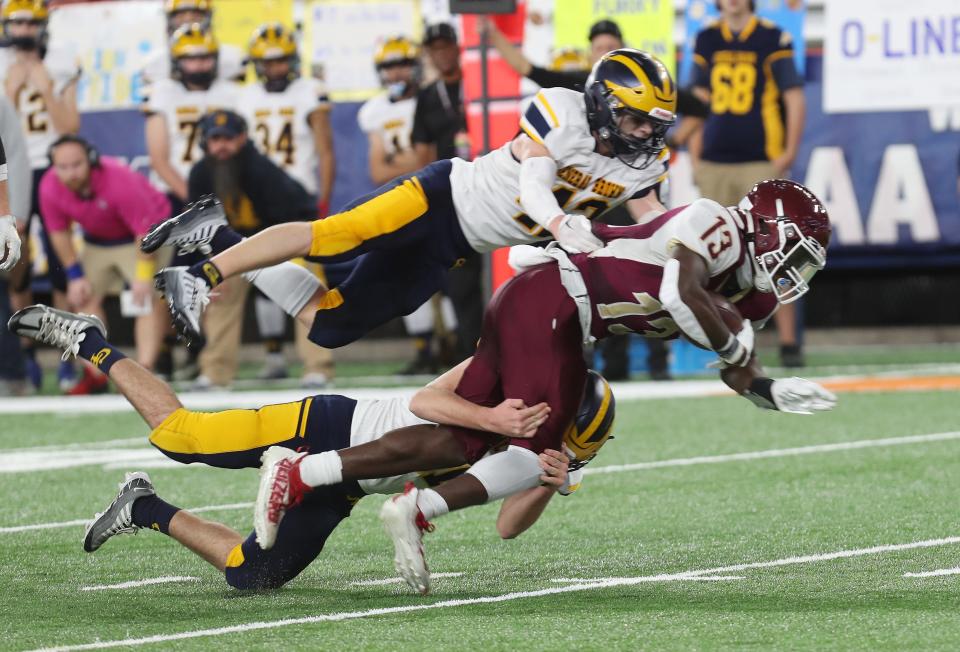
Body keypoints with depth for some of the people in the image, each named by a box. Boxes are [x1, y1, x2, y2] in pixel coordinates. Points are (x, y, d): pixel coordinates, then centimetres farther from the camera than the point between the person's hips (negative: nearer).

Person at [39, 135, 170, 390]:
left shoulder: (119, 181, -37)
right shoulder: (50, 188, -22)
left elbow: (146, 229, -30)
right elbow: (59, 232, -6)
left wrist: (144, 274, -29)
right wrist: (75, 274, -8)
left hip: (146, 235, -6)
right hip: (98, 240, 6)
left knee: (149, 298, -18)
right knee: (85, 298, 3)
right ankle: (95, 375, 8)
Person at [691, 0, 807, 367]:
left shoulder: (773, 39, 0)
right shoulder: (707, 40, 12)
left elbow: (794, 99, -1)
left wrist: (789, 154, -9)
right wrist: (695, 157, 12)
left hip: (762, 162, -4)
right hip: (714, 164, 4)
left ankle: (788, 342, -6)